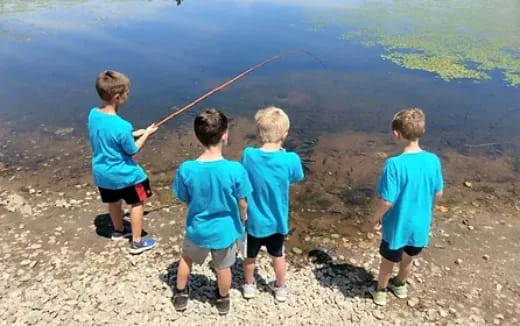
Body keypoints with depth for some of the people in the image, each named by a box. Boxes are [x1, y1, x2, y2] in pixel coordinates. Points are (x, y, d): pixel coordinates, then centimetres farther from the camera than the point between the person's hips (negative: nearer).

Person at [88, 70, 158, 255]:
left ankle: (119, 230, 50)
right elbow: (132, 151, -16)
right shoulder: (122, 126, -31)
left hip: (102, 172, 7)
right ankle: (137, 243, 22)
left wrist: (132, 134, 5)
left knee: (114, 201, 27)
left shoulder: (93, 114, -8)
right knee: (137, 203, 14)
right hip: (123, 174, -7)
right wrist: (146, 134, -5)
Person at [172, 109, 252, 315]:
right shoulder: (235, 170, -29)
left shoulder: (186, 169, -24)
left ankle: (180, 296, 49)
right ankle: (223, 300, 50)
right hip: (224, 230, 0)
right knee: (223, 268, 25)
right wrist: (243, 217, 9)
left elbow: (184, 200, -7)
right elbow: (242, 203, -14)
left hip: (197, 228, 1)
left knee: (186, 259, 30)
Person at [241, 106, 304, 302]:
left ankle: (249, 286, 47)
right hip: (277, 221, 0)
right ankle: (280, 288, 46)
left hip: (253, 220, 0)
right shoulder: (291, 160, -25)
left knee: (250, 256, 25)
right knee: (278, 256, 26)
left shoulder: (248, 155, -23)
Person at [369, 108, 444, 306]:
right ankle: (400, 285, 52)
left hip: (398, 225, -4)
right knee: (408, 258, 28)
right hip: (420, 224, 4)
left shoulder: (395, 164, -28)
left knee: (388, 261, 20)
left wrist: (376, 218, -6)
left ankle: (380, 292, 41)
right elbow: (438, 193, 0)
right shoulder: (433, 161, -12)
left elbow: (387, 200, -24)